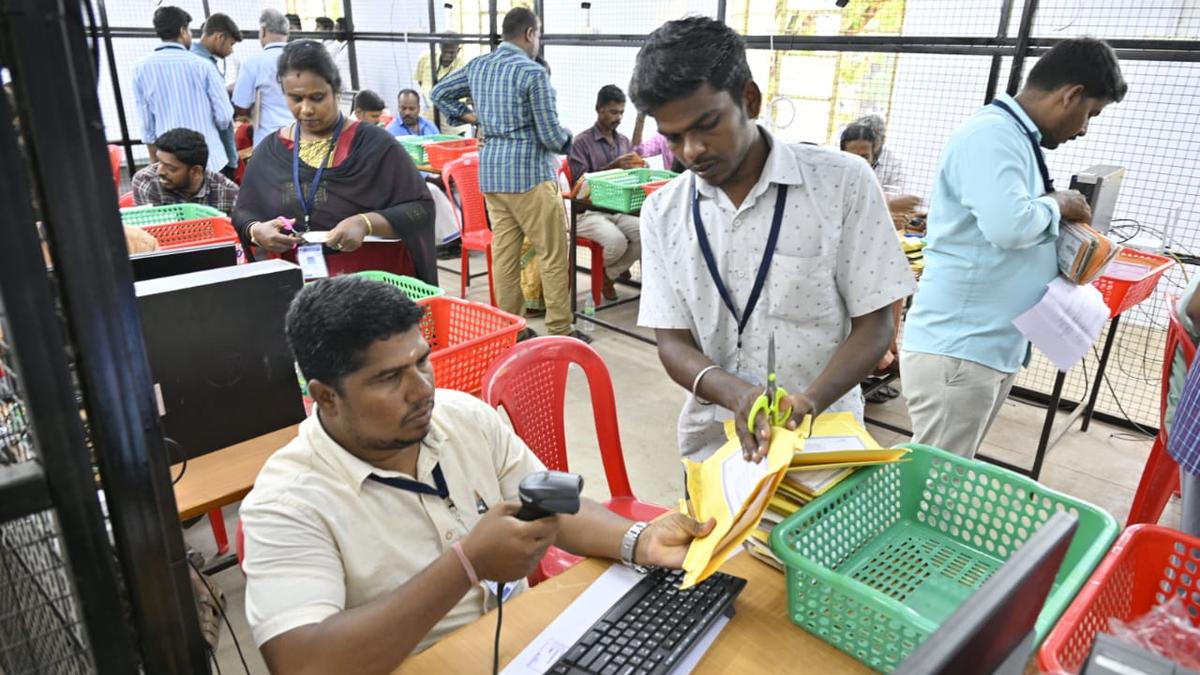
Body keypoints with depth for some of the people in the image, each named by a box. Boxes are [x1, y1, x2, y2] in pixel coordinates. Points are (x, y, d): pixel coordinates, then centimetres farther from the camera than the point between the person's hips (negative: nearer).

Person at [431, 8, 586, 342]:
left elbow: (439, 93, 23)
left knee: (503, 251, 10)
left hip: (490, 171, 7)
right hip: (529, 172, -7)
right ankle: (560, 331, 6)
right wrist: (567, 140, 10)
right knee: (553, 254, 1)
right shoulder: (533, 72, -11)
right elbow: (551, 135, -11)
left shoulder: (476, 66, 10)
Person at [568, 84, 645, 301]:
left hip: (619, 209, 6)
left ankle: (608, 274, 0)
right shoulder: (581, 142, -4)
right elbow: (580, 182, -12)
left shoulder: (624, 141, 15)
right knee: (616, 241, -33)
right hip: (589, 211, -5)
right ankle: (603, 271, 5)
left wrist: (637, 169, -8)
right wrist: (612, 166, -19)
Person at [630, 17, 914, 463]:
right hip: (711, 441, 2)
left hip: (822, 439, -2)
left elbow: (874, 324, -8)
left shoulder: (843, 182, -11)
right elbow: (672, 341, -5)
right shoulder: (662, 212, -3)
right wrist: (735, 394, -25)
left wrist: (810, 401, -25)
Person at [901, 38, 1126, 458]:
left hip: (994, 347, 10)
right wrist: (1056, 205, -9)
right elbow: (1009, 225, -28)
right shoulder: (993, 135, -15)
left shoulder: (1016, 139, 15)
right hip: (956, 350, -10)